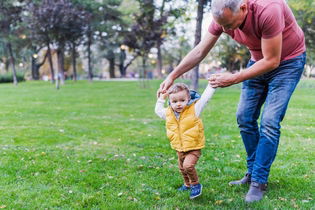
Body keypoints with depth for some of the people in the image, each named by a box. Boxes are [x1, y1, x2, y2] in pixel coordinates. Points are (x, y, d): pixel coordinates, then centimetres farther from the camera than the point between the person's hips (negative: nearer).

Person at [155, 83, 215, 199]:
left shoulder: (194, 109, -13)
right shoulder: (168, 113, -1)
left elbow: (204, 98, -14)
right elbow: (158, 110, 19)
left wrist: (211, 85, -18)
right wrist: (161, 98, 11)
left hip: (194, 147, -6)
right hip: (179, 149, 6)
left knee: (188, 165, -25)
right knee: (182, 168, 21)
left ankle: (196, 184, 0)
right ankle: (187, 184, 48)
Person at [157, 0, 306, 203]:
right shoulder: (223, 17, -17)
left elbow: (272, 61, -28)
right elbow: (199, 51, -6)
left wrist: (233, 79, -27)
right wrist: (172, 76, -7)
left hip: (287, 61, -6)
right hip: (258, 60, 6)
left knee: (269, 122, -14)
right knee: (245, 117, 4)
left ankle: (259, 182, -2)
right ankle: (252, 173, 18)